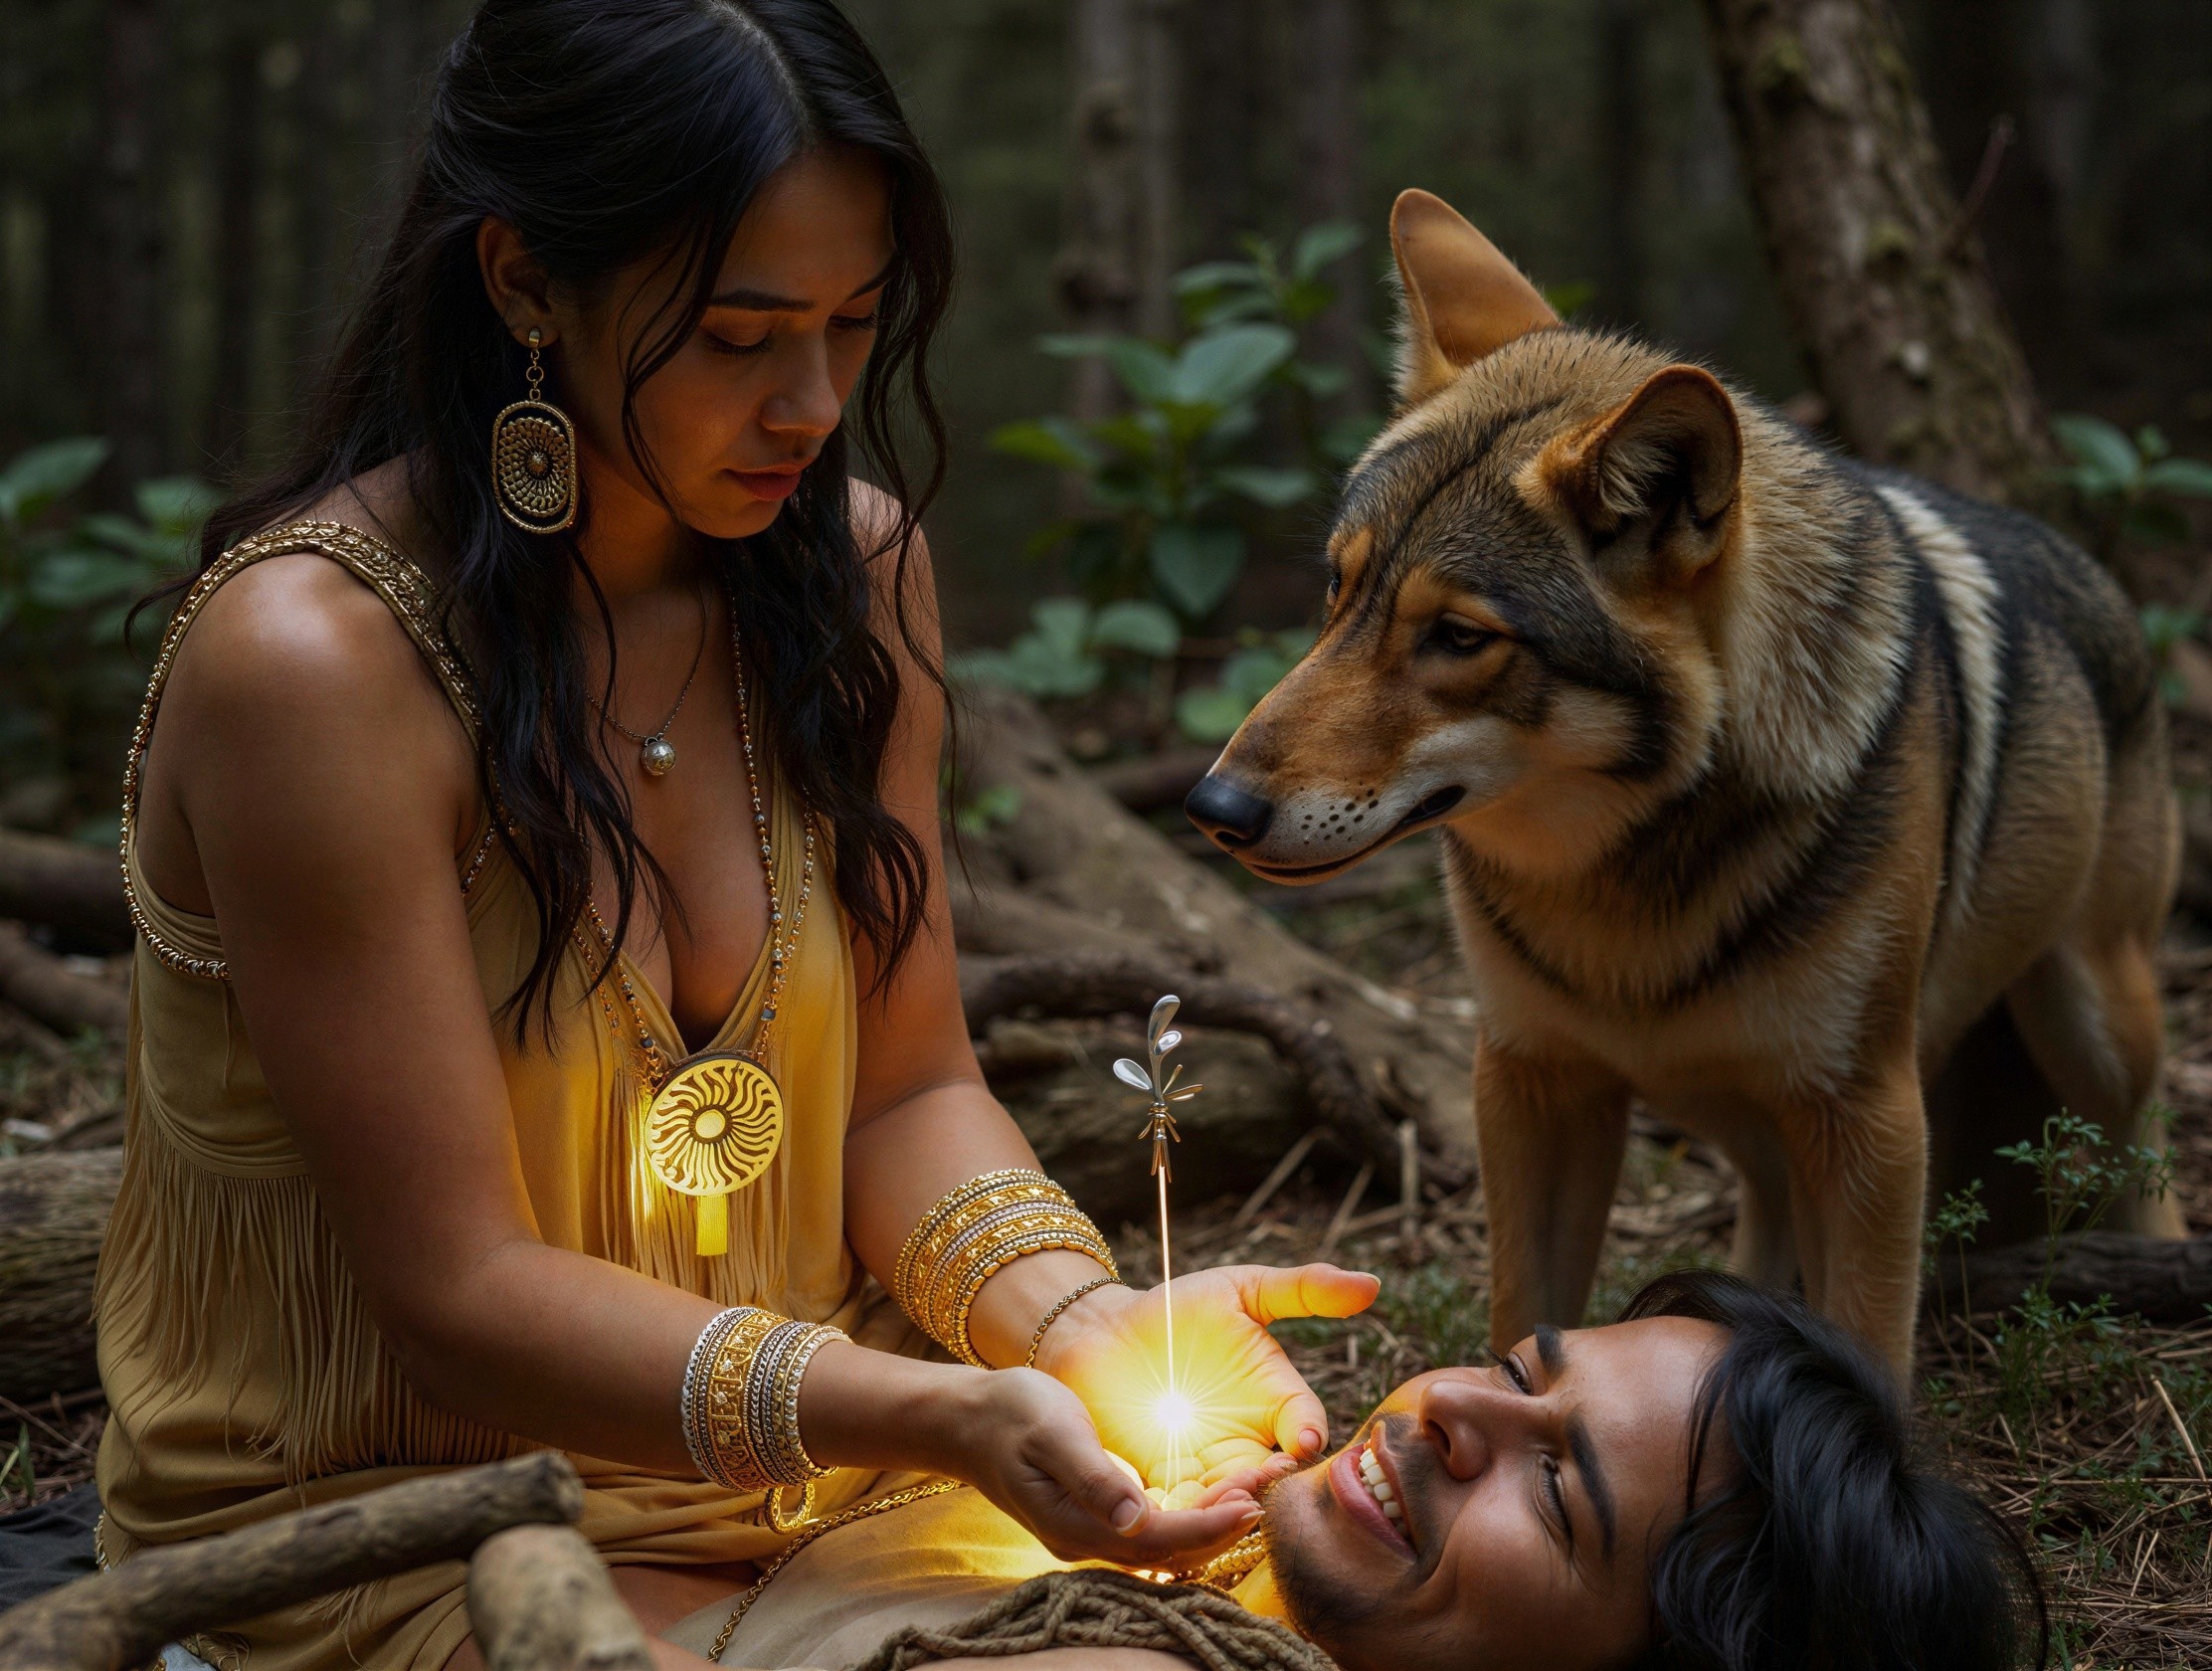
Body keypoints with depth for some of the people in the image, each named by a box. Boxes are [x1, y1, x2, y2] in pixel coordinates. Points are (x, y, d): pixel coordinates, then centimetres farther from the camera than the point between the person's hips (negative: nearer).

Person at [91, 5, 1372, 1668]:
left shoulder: (854, 565, 0)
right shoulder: (311, 657, -21)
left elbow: (907, 1085, 3)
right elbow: (461, 1293, -20)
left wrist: (1086, 1322, -17)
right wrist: (948, 1420, -30)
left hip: (816, 1459, 6)